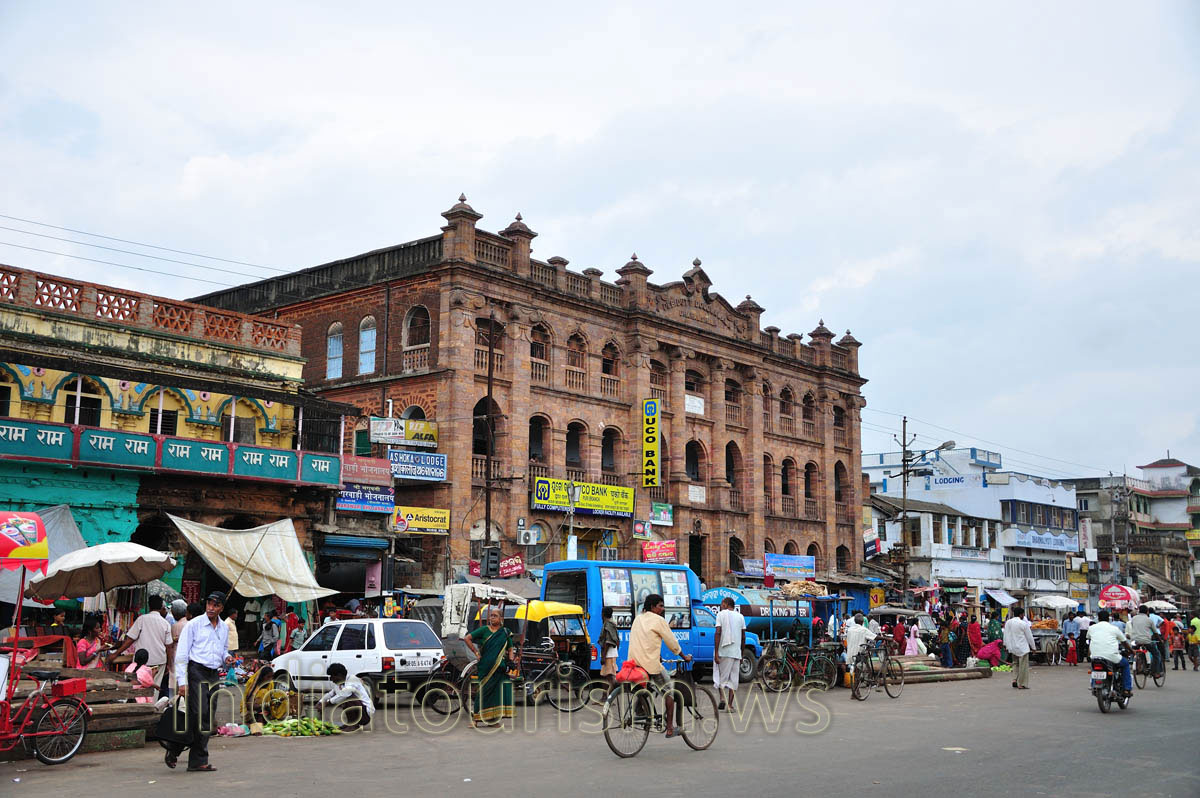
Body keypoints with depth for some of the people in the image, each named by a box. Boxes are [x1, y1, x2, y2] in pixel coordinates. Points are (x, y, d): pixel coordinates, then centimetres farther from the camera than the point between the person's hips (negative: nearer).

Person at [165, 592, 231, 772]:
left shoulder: (224, 628, 14)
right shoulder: (194, 624, -4)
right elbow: (181, 654, -6)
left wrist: (226, 657, 4)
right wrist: (182, 681, -12)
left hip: (213, 675, 6)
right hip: (197, 671, -6)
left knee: (207, 720, 4)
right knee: (199, 715, -17)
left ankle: (197, 762, 8)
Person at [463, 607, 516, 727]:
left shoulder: (505, 632, 10)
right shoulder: (484, 630, 3)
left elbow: (510, 650, 17)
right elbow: (467, 638, 2)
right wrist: (476, 652, -2)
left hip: (499, 667, 2)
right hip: (485, 666, -2)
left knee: (496, 690, -2)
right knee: (484, 690, -2)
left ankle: (493, 718, 4)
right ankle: (481, 718, 5)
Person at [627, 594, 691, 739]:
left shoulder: (638, 618, 16)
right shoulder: (658, 620, -6)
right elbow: (672, 642, -1)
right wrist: (685, 657, 13)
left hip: (634, 661, 6)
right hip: (650, 663, -6)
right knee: (668, 691, 8)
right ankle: (670, 728, 7)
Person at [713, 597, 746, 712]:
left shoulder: (721, 614, -2)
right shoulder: (740, 616, 12)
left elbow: (718, 633, -11)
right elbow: (743, 637, 11)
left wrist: (716, 652, -12)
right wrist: (741, 653, 18)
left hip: (723, 652, -3)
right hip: (736, 652, 3)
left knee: (721, 676, 6)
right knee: (733, 678, 6)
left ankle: (722, 698, -15)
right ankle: (730, 705, 1)